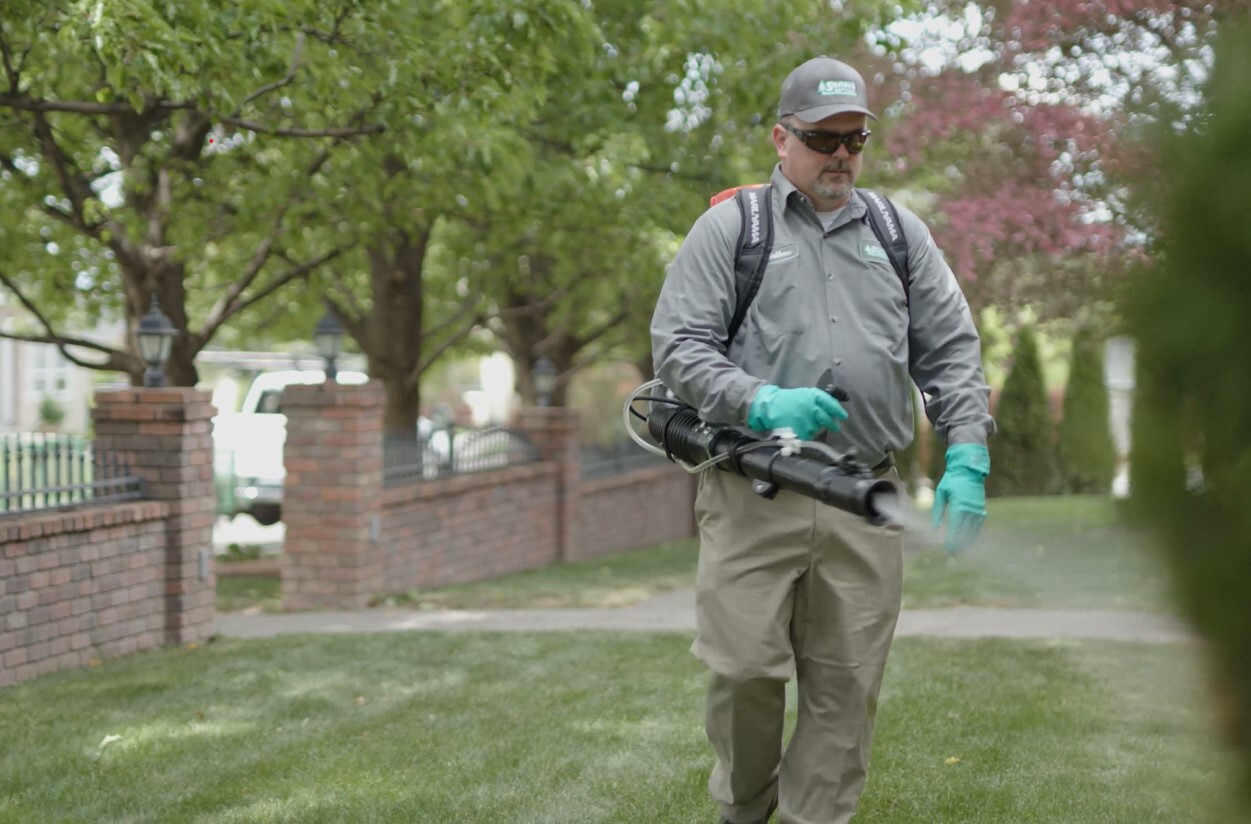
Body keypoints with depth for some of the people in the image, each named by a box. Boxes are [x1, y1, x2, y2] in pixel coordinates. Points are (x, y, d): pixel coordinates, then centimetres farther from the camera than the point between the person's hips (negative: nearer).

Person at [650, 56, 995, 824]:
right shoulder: (729, 227, 5)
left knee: (847, 685, 3)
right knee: (746, 668, -3)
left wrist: (967, 456, 0)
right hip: (752, 496, -3)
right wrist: (760, 403, -17)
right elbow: (678, 344, -1)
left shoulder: (899, 233, 15)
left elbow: (951, 350, 14)